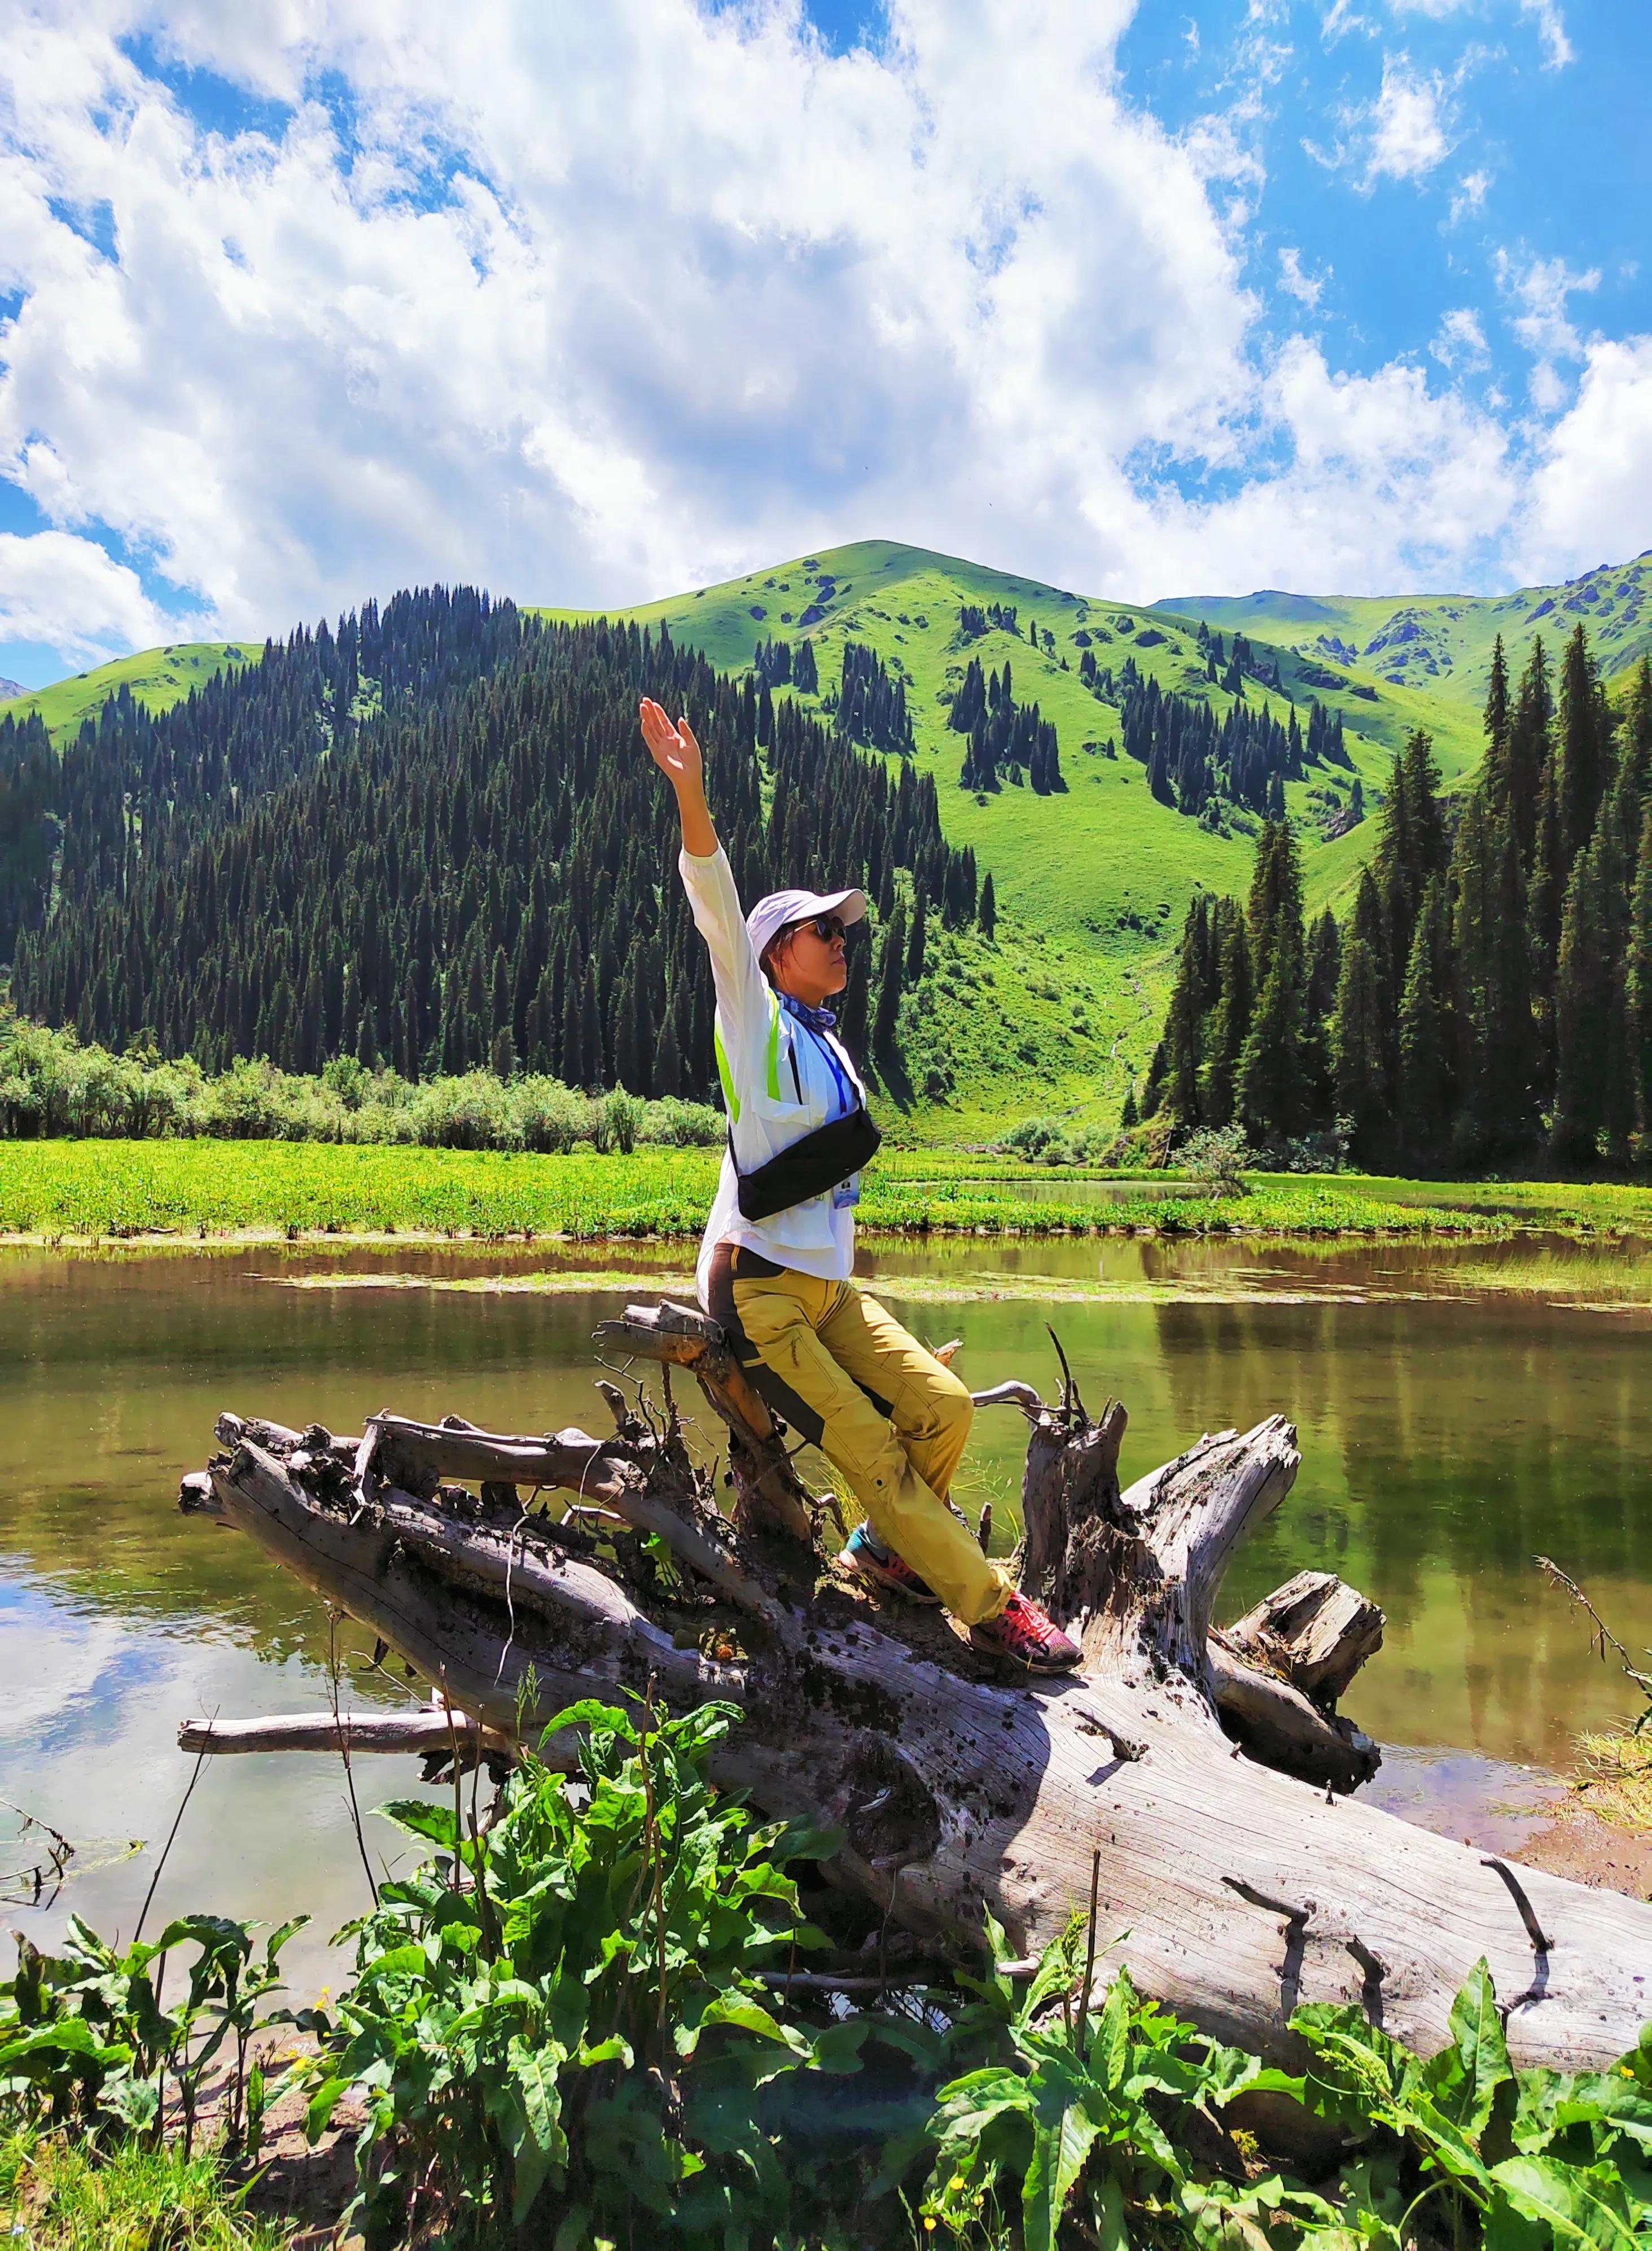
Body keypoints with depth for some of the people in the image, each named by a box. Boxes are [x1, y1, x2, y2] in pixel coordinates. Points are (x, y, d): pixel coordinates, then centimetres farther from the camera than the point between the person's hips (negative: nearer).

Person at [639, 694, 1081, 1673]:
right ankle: (992, 1604, 3)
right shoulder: (754, 1018, -3)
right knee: (874, 1454, -8)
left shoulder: (835, 1053, 17)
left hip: (831, 1289, 7)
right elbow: (719, 912, -19)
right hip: (759, 1289, -7)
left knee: (945, 1406, -7)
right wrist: (692, 795, -31)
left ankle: (889, 1550, 16)